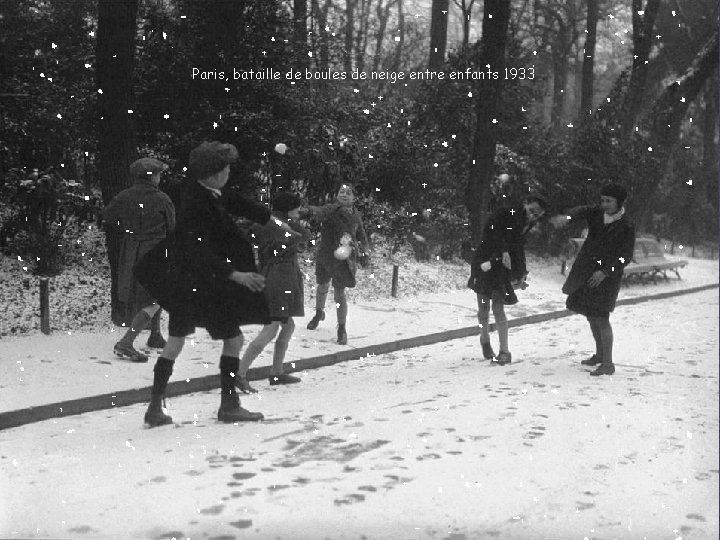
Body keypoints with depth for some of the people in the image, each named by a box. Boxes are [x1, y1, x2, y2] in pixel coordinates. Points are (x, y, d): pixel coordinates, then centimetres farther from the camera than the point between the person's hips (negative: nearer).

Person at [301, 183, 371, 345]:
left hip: (344, 258, 0)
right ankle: (319, 313, 50)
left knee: (339, 292, -4)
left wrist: (365, 253, 5)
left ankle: (342, 329, 11)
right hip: (325, 255, 0)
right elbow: (320, 212, -36)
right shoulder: (332, 209, -13)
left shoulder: (356, 216, 0)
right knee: (323, 287, 19)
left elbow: (362, 237, 15)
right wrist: (309, 211, -58)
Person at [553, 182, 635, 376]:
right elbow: (581, 211, -16)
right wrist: (566, 217, -39)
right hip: (585, 271, 6)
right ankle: (599, 354, 32)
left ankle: (608, 364, -4)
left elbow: (626, 258, -11)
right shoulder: (597, 214, 3)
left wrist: (604, 272, -23)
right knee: (591, 315, 15)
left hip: (607, 275, -6)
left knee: (601, 318, -11)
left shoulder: (626, 227, -10)